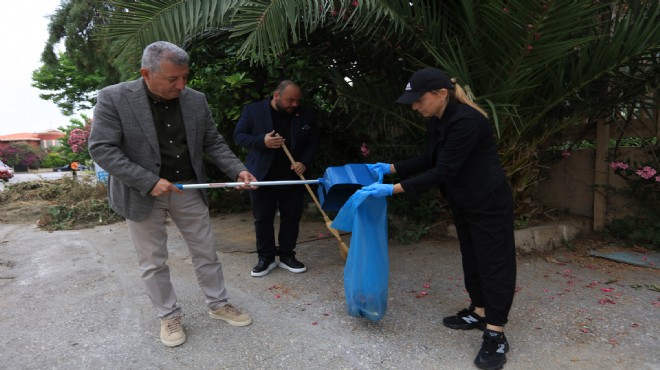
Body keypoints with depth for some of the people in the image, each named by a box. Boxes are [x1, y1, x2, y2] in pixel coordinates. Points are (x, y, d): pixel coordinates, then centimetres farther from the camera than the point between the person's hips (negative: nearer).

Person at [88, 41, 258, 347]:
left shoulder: (196, 100, -2)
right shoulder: (114, 98, -13)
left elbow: (213, 143, 4)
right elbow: (101, 148, -15)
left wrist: (237, 170, -11)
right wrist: (149, 182, -22)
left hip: (189, 190, 3)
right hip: (142, 194, -3)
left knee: (206, 253, 11)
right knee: (152, 262, 10)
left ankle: (218, 304, 30)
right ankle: (168, 316, 28)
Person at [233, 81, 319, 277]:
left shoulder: (306, 115, 2)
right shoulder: (252, 110, -3)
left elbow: (313, 142, 8)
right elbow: (238, 135, -2)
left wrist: (304, 162, -10)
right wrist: (262, 141, -19)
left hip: (293, 177, 2)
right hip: (262, 176, -1)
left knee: (291, 217, 8)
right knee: (263, 218, 6)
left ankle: (287, 255, 23)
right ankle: (266, 257, 19)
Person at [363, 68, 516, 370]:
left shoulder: (465, 121, -27)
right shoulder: (437, 121, 2)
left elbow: (443, 171, -29)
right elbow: (428, 160, 11)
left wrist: (394, 189, -29)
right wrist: (391, 168, 2)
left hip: (489, 203, -9)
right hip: (463, 203, 9)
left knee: (493, 262, 0)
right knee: (471, 258, 18)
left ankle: (496, 335, 11)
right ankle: (479, 313, 35)